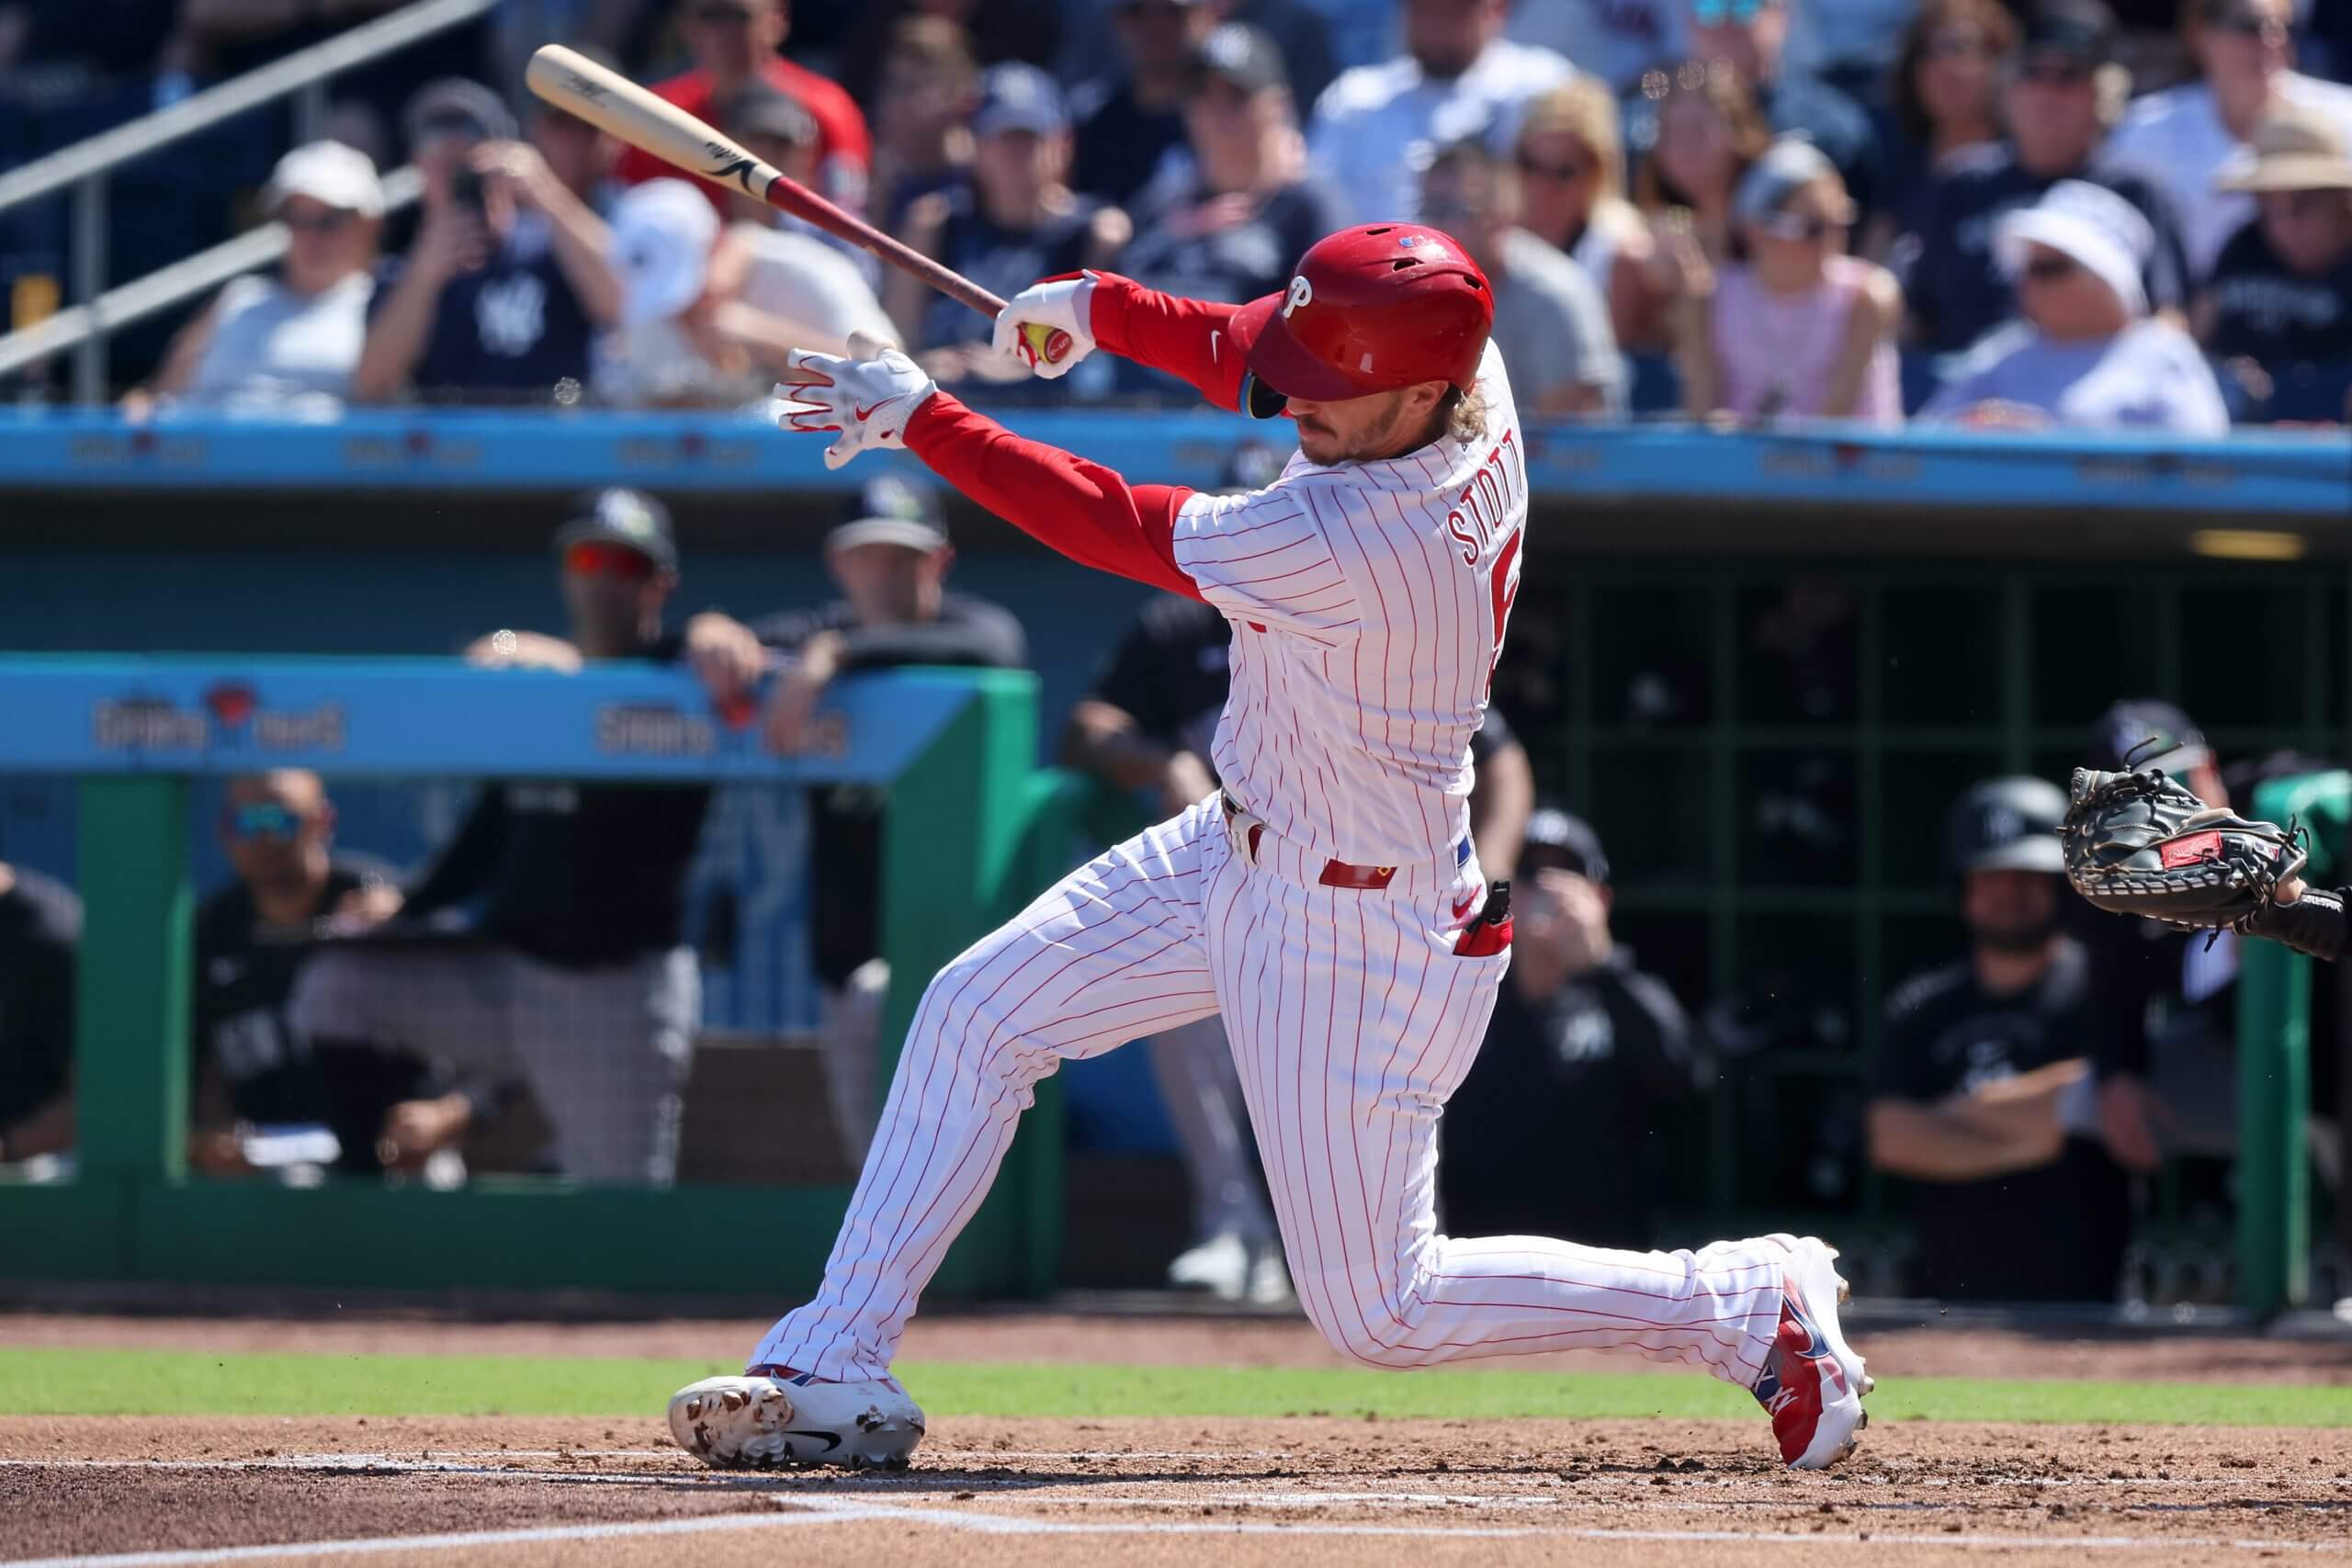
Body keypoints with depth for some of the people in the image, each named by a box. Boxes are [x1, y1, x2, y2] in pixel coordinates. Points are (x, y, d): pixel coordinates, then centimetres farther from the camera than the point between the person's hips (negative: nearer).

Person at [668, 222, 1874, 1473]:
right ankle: (837, 1372, 12)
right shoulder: (1472, 387, -14)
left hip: (1360, 937, -9)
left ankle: (1755, 1307, 16)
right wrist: (1101, 308, 7)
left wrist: (923, 419, -16)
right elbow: (1259, 361, 9)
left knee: (1376, 1310, 4)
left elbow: (1114, 526, -24)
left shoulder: (1354, 548, -36)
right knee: (979, 1009, 7)